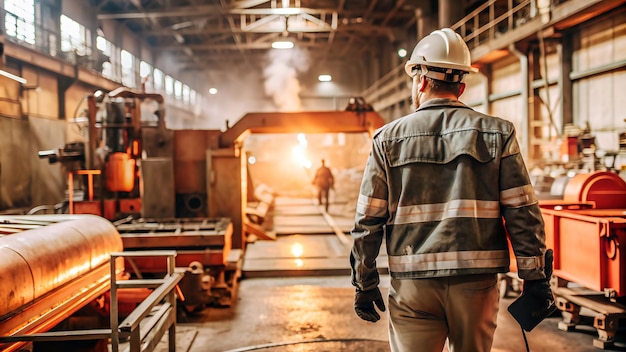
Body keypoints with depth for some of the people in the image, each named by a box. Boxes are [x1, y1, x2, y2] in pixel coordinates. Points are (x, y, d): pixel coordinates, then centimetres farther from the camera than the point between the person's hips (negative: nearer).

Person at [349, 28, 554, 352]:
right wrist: (535, 278, 5)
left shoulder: (388, 139, 2)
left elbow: (367, 222, 1)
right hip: (477, 280, 1)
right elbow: (523, 213, -2)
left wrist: (365, 284, 8)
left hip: (413, 282, -1)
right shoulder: (498, 133, 2)